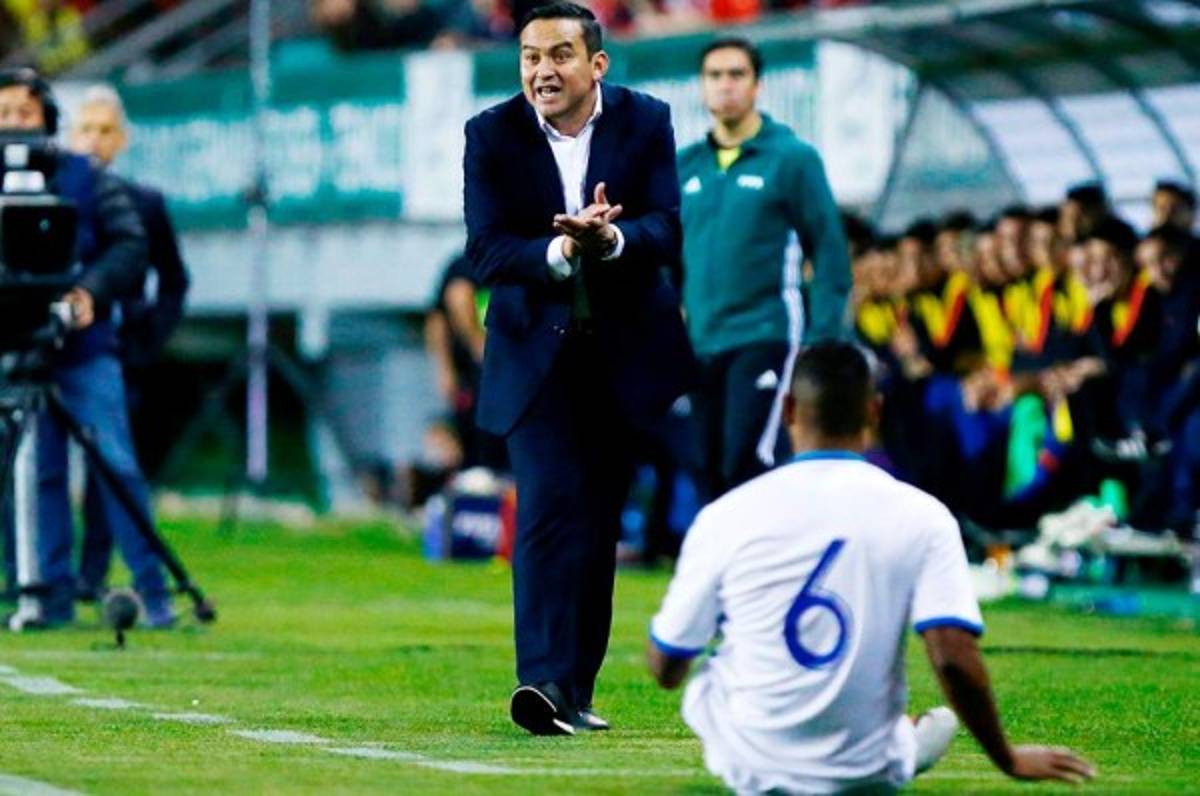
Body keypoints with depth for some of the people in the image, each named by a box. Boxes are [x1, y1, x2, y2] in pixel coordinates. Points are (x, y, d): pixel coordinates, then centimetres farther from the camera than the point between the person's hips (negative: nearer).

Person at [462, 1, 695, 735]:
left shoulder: (645, 122, -4)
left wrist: (609, 239, -34)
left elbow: (668, 229, -13)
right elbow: (486, 249, -14)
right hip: (536, 350, -2)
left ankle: (577, 688, 16)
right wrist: (561, 251, -32)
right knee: (549, 506, -17)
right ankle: (545, 681, -27)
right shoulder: (492, 135, -7)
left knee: (600, 518, 8)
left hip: (626, 350, 2)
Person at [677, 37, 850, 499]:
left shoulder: (792, 158, -3)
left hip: (765, 339, -5)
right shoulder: (684, 167, 10)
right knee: (712, 474, 7)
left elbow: (830, 256, -4)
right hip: (701, 346, 5)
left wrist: (821, 344, -12)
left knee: (747, 465, -17)